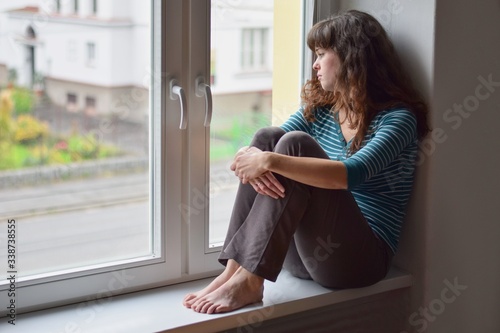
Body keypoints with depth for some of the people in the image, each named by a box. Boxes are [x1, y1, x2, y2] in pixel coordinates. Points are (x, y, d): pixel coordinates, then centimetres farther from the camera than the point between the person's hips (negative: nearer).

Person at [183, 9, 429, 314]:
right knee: (269, 137, -12)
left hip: (361, 256, -6)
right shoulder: (320, 108, 13)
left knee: (295, 144, -24)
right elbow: (266, 149, 2)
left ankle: (250, 280, -29)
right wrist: (250, 157, -22)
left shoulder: (397, 118, -7)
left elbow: (351, 174, -25)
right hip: (301, 253, 6)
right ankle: (235, 268, -22)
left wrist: (270, 161, -30)